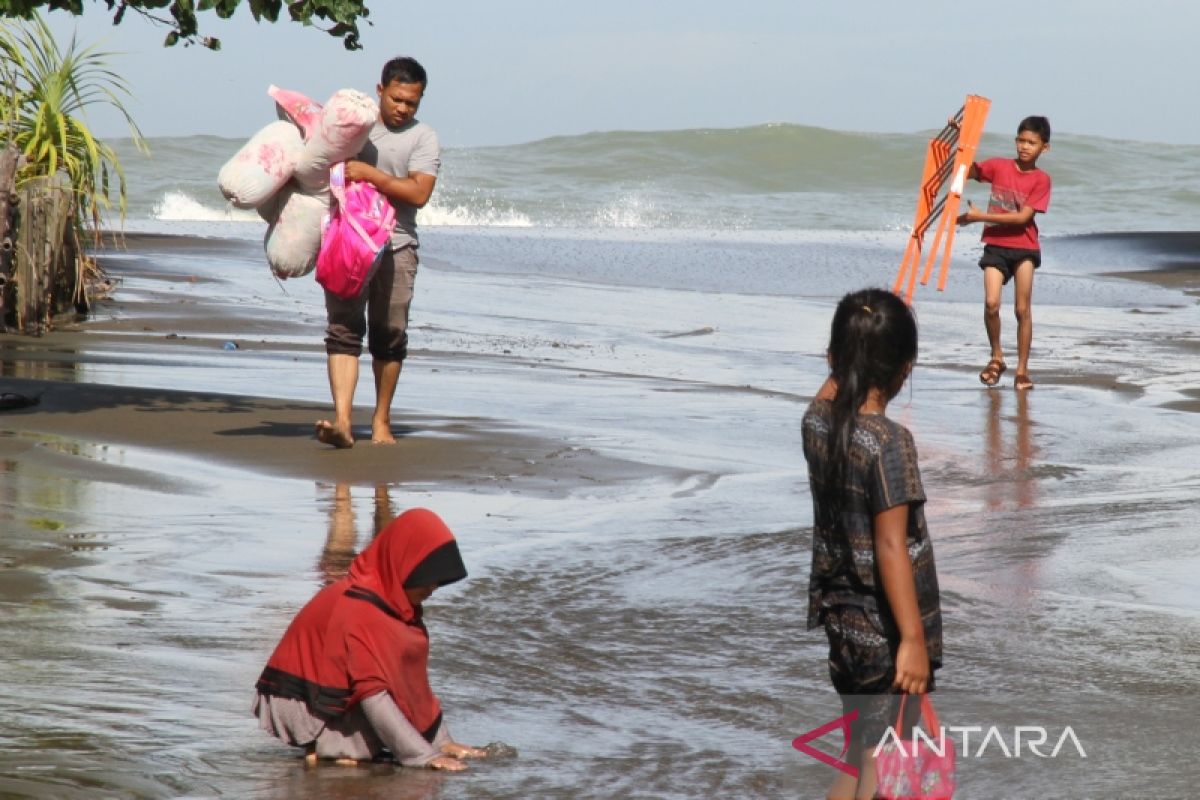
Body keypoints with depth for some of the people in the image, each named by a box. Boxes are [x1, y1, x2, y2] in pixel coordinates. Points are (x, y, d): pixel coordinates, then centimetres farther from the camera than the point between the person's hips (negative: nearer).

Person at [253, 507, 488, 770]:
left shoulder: (392, 600, 1)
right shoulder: (358, 610, -27)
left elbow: (415, 681, 6)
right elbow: (372, 693, -30)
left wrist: (442, 741, 0)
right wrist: (424, 756, -30)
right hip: (305, 707, -9)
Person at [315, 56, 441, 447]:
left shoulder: (424, 139, 3)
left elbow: (418, 193, -11)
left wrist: (368, 174, -15)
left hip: (395, 246, -1)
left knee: (389, 335, 3)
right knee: (343, 330, -10)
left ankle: (381, 422, 17)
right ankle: (342, 421, -19)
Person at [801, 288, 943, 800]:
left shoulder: (816, 419, -1)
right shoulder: (888, 441, -22)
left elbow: (836, 379, 25)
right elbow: (891, 547, -24)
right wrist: (913, 639, -22)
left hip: (841, 618, 7)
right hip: (884, 630, -7)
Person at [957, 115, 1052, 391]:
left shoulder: (1041, 180, -3)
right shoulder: (999, 167, 3)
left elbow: (1023, 216, -12)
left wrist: (980, 217, -16)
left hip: (1024, 247, -1)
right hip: (995, 246, 1)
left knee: (1023, 309, -2)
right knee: (991, 303, -14)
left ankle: (1022, 370, 7)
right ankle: (997, 358, 7)